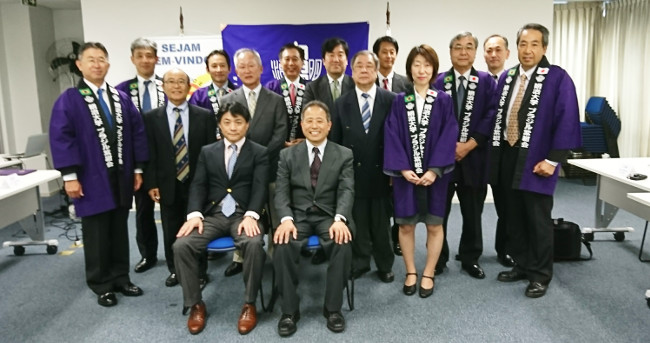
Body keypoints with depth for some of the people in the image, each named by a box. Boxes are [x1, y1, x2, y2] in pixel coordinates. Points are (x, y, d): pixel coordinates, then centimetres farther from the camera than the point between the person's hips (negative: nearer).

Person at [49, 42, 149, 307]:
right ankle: (102, 286, 20)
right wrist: (70, 176, -15)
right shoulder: (69, 100, -5)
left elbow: (137, 133, 8)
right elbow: (60, 138, -10)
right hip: (93, 180, -4)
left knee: (120, 231, 13)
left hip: (122, 177, 4)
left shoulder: (122, 98, 8)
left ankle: (121, 278, 26)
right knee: (97, 234, 7)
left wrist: (138, 168, 5)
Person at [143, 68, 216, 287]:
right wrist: (151, 184, -4)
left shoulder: (205, 116, 1)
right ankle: (174, 270, 30)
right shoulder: (151, 118, 3)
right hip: (168, 186, 1)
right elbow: (149, 154, 2)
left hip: (197, 184, -1)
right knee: (171, 231, 11)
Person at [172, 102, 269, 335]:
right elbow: (198, 185, 6)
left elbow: (259, 188, -5)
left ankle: (249, 304, -14)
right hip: (212, 214, 3)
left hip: (243, 214, -2)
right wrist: (194, 214, -13)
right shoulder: (207, 151, 16)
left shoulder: (259, 152, 7)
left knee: (254, 244, -34)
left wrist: (250, 215, -23)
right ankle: (195, 305, -4)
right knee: (181, 245, -22)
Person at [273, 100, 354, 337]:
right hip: (298, 215, 1)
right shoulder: (287, 155, 9)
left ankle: (333, 308, -11)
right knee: (283, 245, -29)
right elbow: (281, 192, -1)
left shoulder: (344, 155, 6)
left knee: (343, 244, -31)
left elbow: (347, 190, -6)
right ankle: (289, 310, -11)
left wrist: (340, 219, -26)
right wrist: (286, 219, -21)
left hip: (329, 216, 0)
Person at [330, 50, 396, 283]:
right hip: (353, 173, 1)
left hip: (381, 173, -1)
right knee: (357, 222, 11)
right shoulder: (342, 103, 4)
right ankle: (360, 263, 27)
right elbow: (335, 141, 4)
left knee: (382, 223, 11)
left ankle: (385, 266, 26)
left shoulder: (390, 100, -2)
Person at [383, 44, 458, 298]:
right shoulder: (399, 101, 2)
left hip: (434, 173, 0)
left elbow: (448, 136, -6)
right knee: (405, 225, 7)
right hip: (406, 173, 1)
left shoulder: (443, 101, 0)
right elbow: (392, 136, -3)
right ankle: (410, 273, 22)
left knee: (434, 225, 7)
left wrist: (435, 170, -15)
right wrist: (402, 168, -14)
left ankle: (428, 274, 22)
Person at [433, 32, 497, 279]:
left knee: (472, 213, 10)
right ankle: (438, 259, 20)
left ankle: (470, 259, 26)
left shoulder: (486, 81, 5)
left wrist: (469, 145, -12)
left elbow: (491, 116, -4)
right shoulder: (438, 81, 4)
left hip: (473, 156, 1)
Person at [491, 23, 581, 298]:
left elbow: (567, 122, -12)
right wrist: (495, 151, 6)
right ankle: (522, 266, 29)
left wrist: (552, 160, -16)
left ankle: (540, 275, 19)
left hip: (535, 161, -5)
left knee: (537, 220, 5)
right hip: (507, 157, 6)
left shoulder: (558, 78, -8)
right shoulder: (507, 77, 9)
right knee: (513, 217, 13)